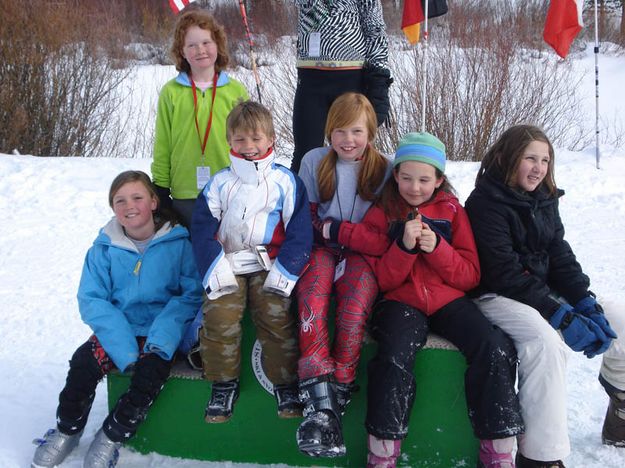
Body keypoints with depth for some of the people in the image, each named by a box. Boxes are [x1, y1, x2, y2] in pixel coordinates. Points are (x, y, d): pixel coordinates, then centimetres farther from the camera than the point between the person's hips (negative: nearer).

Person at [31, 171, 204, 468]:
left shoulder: (179, 243, -4)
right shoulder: (104, 248, 1)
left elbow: (191, 294, -7)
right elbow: (91, 300, -4)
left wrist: (162, 339, -23)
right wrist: (123, 346, -20)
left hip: (160, 334, -2)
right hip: (116, 330, 2)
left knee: (151, 370, -29)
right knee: (83, 362, -22)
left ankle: (113, 436, -3)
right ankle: (68, 431, 7)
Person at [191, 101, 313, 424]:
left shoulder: (286, 182, 4)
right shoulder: (219, 183, 9)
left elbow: (300, 232, 0)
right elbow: (202, 228, 4)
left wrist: (284, 272, -10)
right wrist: (216, 269, -9)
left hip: (269, 266, -1)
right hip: (227, 266, 2)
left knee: (275, 316, -19)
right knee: (219, 316, -19)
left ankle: (286, 383, -3)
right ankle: (223, 383, -2)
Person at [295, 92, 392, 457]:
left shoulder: (384, 169, 3)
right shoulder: (314, 161, 7)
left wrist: (336, 229, -9)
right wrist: (341, 233, -8)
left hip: (362, 255, -1)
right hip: (322, 248, 1)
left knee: (355, 307, -33)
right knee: (311, 300, -32)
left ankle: (338, 395, -29)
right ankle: (321, 403, -38)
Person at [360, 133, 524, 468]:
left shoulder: (452, 210, 10)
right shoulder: (381, 214, 7)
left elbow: (470, 276, 5)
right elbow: (381, 281, 0)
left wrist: (437, 247, -13)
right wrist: (404, 246, -17)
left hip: (449, 300, 2)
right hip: (401, 301, -1)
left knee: (495, 349, -25)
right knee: (394, 356, -33)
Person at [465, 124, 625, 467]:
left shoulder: (544, 201, 10)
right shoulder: (485, 204, -13)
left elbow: (561, 258, 6)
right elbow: (505, 272, -19)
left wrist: (587, 305, -11)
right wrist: (562, 315, -24)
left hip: (546, 291, 8)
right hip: (498, 296, -8)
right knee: (546, 342, -35)